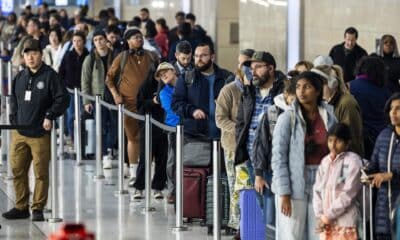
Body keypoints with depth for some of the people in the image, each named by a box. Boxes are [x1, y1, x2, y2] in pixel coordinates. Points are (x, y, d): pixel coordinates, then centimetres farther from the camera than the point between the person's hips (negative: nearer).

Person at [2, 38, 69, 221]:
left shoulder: (50, 76, -4)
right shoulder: (19, 77, 13)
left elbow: (63, 98, -7)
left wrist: (50, 117, -14)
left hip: (40, 133, -5)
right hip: (19, 133, 5)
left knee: (41, 172, -1)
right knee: (17, 170, 6)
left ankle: (38, 208, 8)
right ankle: (21, 207, 15)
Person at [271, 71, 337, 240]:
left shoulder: (329, 117, 4)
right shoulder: (287, 118, -7)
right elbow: (278, 158, -8)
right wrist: (284, 193, -12)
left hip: (321, 186, 3)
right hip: (294, 187, -3)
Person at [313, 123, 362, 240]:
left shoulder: (353, 161, -7)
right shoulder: (325, 161, 13)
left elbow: (348, 194, -12)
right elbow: (318, 190, 10)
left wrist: (328, 217, -12)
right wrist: (320, 216, -4)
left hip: (345, 221, -6)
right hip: (326, 223, 6)